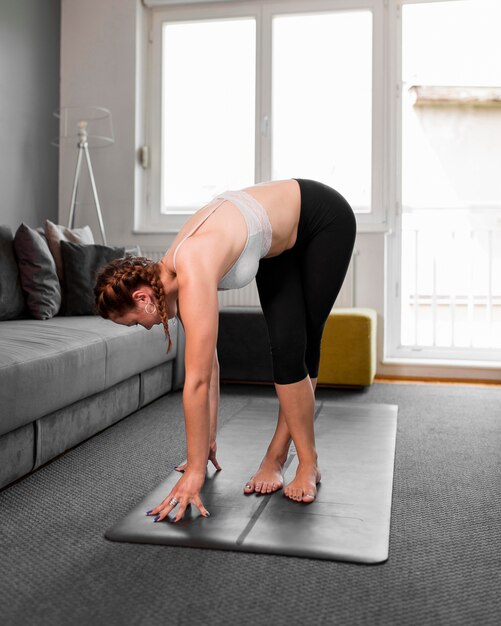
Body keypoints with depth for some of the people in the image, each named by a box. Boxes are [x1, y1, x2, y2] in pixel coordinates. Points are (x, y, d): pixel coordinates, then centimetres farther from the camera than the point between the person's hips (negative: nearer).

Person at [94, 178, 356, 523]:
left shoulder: (194, 279, -34)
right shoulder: (172, 273, -9)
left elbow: (198, 381, -33)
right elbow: (208, 364, -1)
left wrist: (195, 471, -26)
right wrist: (209, 440, 4)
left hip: (325, 219, -7)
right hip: (281, 242, 7)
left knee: (294, 351, -7)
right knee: (284, 350, 1)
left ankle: (308, 464, 8)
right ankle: (276, 457, 10)